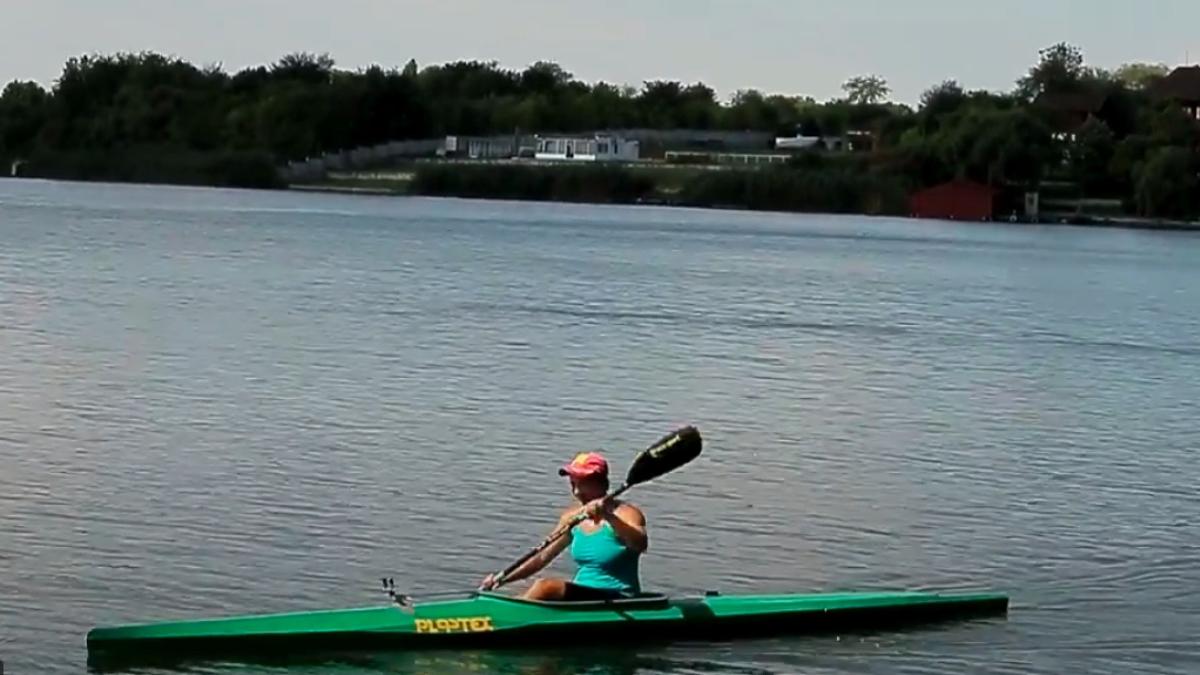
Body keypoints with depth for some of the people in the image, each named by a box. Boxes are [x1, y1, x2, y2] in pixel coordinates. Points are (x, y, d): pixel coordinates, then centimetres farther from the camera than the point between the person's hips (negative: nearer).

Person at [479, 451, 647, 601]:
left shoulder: (625, 513, -10)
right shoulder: (572, 517, 10)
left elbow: (641, 544, -31)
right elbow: (544, 557, 13)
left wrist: (609, 517, -45)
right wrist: (503, 578, 2)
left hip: (619, 601, -7)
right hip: (583, 596, 7)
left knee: (546, 588, -25)